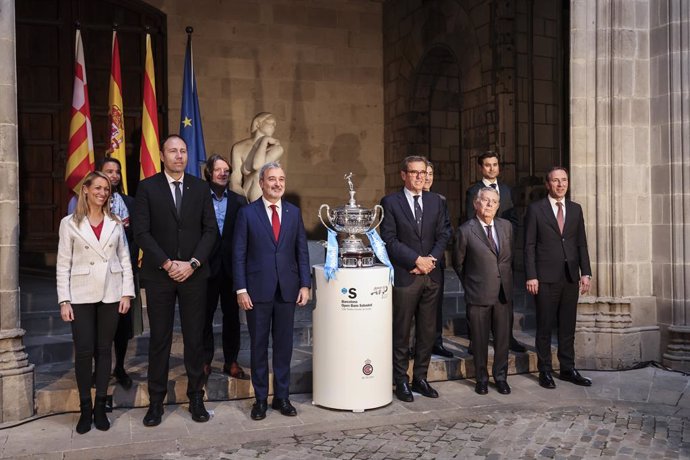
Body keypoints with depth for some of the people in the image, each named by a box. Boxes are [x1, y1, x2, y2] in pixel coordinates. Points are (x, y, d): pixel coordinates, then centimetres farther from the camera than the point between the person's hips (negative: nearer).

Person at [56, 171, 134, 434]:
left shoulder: (115, 223, 7)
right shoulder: (70, 223, 1)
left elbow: (125, 259, 7)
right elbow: (63, 264, 0)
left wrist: (127, 293, 0)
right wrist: (64, 300, -7)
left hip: (110, 294, 2)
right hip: (81, 295, -2)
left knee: (104, 350, 7)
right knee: (83, 352, -2)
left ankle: (100, 407, 16)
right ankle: (85, 409, 11)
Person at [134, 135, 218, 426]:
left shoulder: (200, 188, 7)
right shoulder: (147, 187, 1)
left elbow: (210, 230, 2)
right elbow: (142, 232, -5)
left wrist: (192, 264, -9)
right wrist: (167, 264, -13)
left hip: (194, 273, 2)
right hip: (158, 274, -1)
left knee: (195, 338, 6)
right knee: (160, 339, 5)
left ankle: (196, 397, 18)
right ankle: (156, 401, 16)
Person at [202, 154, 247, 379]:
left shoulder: (238, 201, 7)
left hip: (231, 266, 2)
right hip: (207, 265, -2)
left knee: (232, 315, 9)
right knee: (205, 315, 7)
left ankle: (231, 361, 19)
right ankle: (205, 361, 18)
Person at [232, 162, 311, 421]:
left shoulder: (294, 212, 7)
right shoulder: (247, 213, -1)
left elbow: (302, 251, 8)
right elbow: (239, 254, -3)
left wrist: (305, 284, 0)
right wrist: (241, 290, -9)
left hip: (287, 290, 3)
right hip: (258, 290, -2)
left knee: (284, 345, 9)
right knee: (259, 346, 7)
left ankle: (282, 397, 22)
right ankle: (260, 399, 19)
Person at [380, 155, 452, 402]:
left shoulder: (436, 201, 11)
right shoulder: (390, 202, -3)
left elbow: (443, 234, 8)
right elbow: (389, 240, -8)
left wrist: (431, 259, -7)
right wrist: (417, 259, -13)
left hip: (431, 275, 4)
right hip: (404, 276, -4)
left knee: (428, 331, 10)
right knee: (401, 332, 3)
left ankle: (420, 378, 22)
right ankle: (401, 382, 15)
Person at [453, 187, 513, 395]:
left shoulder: (506, 226, 5)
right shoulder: (465, 230, -8)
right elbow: (458, 263, 3)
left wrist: (506, 280, 15)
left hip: (503, 292, 4)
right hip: (479, 294, -3)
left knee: (503, 337, 10)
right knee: (480, 339, 7)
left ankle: (500, 377, 26)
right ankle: (482, 378, 23)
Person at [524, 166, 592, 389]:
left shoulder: (576, 209, 11)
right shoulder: (535, 209, -2)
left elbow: (581, 243, 12)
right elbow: (529, 245, -4)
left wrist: (585, 272, 4)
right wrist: (531, 276, -10)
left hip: (571, 277, 4)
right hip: (546, 278, -4)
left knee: (568, 326, 10)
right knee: (545, 327, 4)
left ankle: (568, 369, 21)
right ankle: (545, 371, 14)